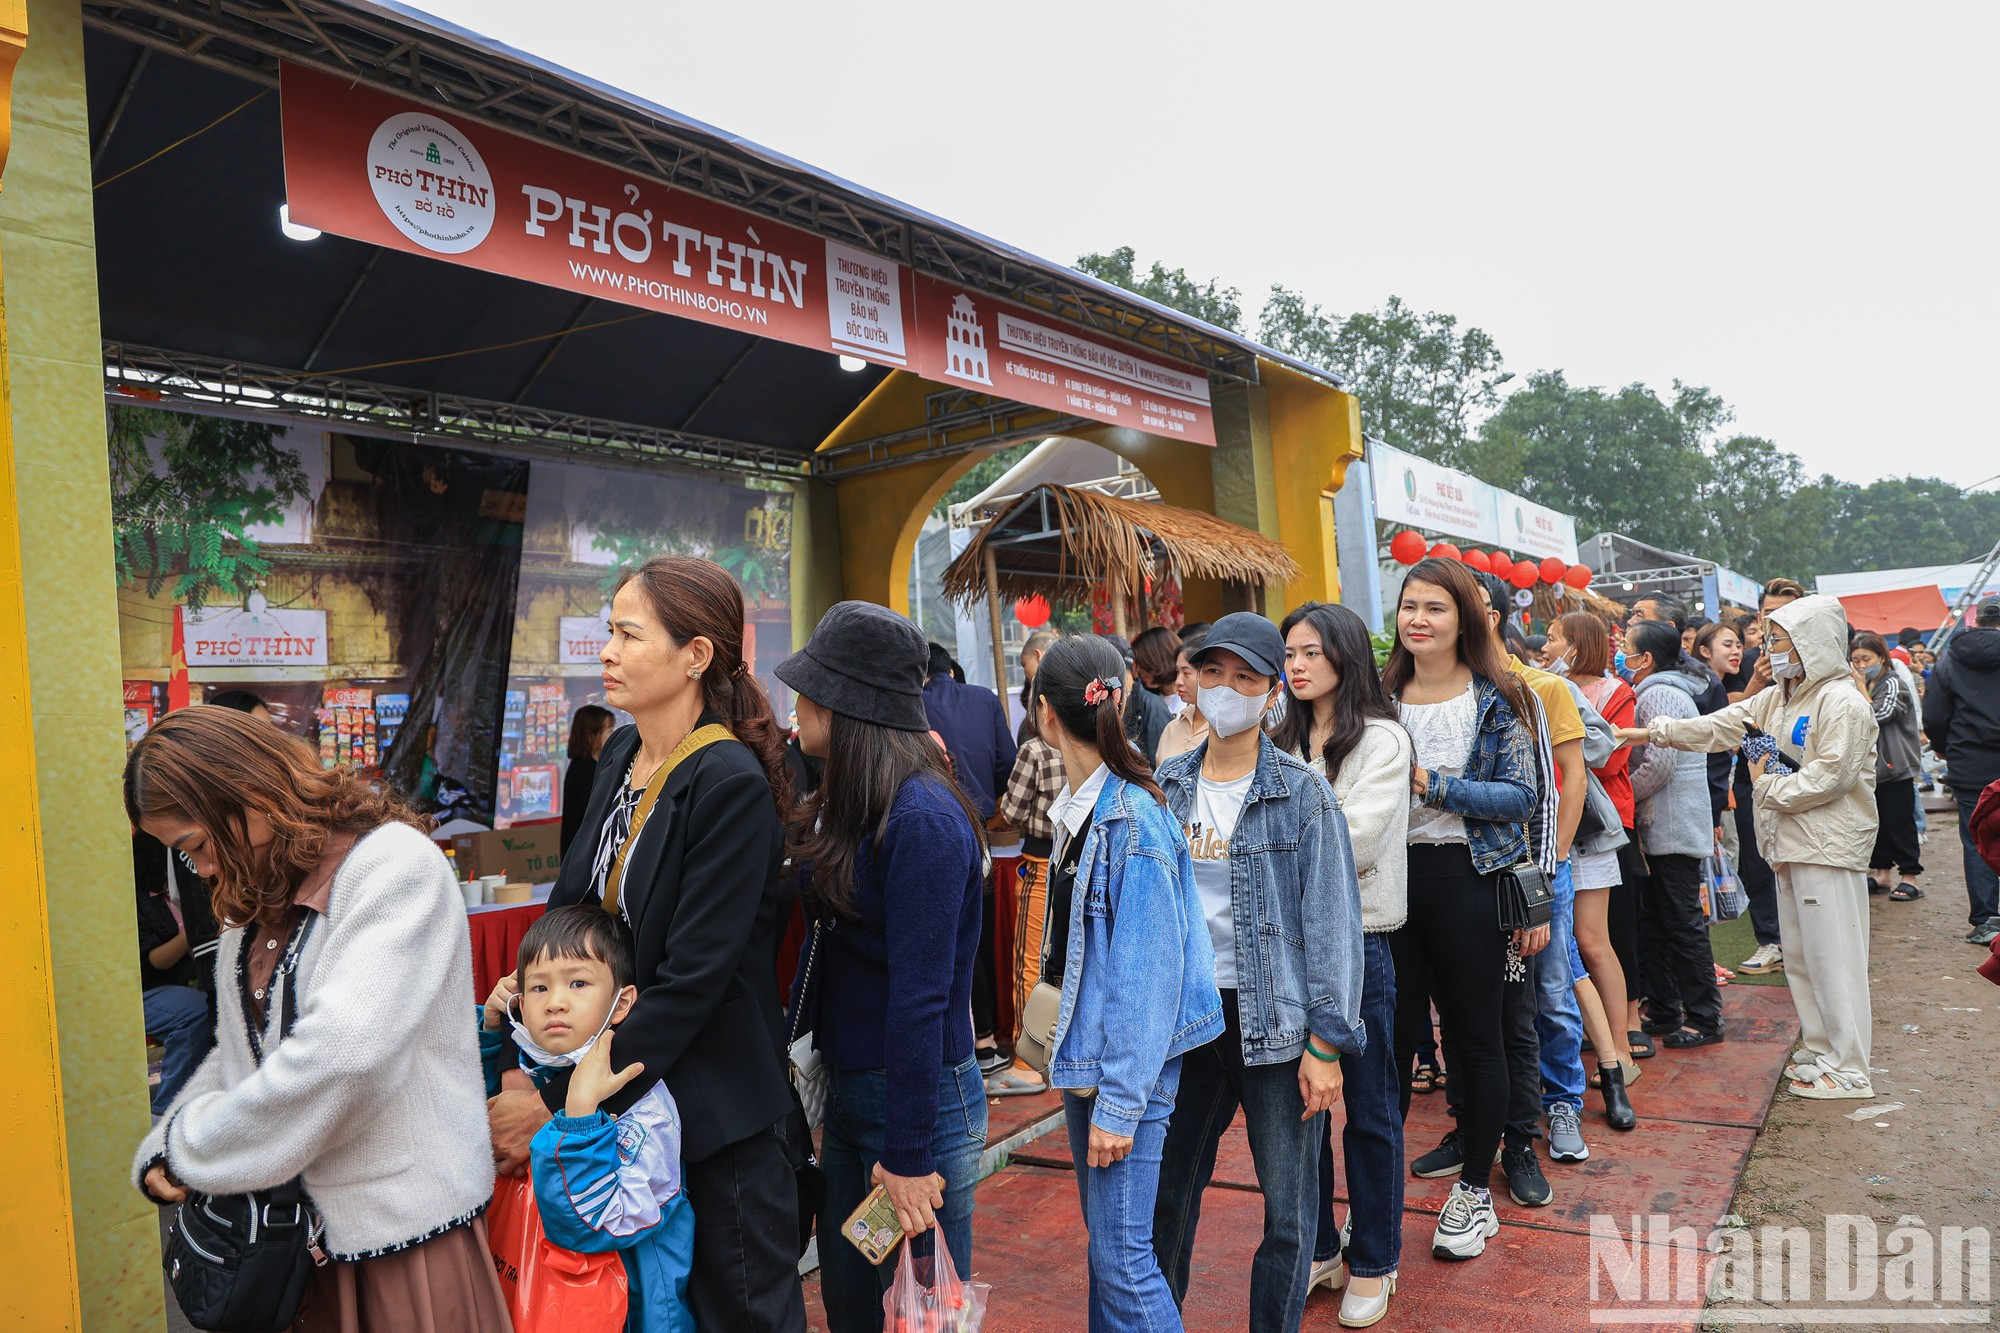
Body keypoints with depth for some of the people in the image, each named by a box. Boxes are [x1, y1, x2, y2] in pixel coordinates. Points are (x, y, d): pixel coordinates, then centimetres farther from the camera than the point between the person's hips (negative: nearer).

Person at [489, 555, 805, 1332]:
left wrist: (557, 1105, -19)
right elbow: (570, 906, 7)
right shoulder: (619, 756, 4)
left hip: (716, 1113, -7)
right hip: (621, 1088, 7)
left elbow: (689, 982, -23)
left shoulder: (732, 785, -21)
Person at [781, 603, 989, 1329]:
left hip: (921, 1095, -9)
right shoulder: (847, 806, 5)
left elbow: (921, 995, -23)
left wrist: (907, 1155, -20)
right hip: (848, 1091, 9)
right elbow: (833, 957, 8)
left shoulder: (922, 819, -23)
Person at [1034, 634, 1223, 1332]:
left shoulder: (1134, 822, -21)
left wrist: (1119, 1101, -20)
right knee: (1102, 1232, 19)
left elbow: (1146, 972, -22)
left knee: (1121, 1254, -4)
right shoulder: (1078, 808, 7)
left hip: (1131, 1060, -9)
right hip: (1082, 1049, 9)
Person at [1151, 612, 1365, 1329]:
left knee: (1288, 1211, 7)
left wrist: (1326, 1043, -10)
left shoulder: (1303, 792, -6)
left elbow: (1332, 919, -7)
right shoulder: (1167, 786, 5)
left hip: (1276, 1022, -3)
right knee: (1165, 1199, 15)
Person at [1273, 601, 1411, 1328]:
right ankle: (1317, 1249, 29)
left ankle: (1372, 1264, 22)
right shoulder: (1281, 742, 12)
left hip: (1353, 938, -5)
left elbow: (1351, 842, -16)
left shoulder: (1381, 739, -5)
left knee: (1368, 1110, 7)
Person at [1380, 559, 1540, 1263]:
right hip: (1394, 876, 3)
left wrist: (1431, 784, -17)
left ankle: (1475, 1190, 24)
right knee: (1392, 1033, 7)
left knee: (1476, 1034, 8)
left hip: (1469, 877, -3)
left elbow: (1520, 796, -9)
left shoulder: (1497, 698, -2)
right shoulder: (1382, 698, 8)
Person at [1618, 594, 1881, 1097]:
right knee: (1800, 957, 14)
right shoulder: (1777, 698, 14)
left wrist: (1769, 785, -9)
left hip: (1829, 846, -9)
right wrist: (1654, 732, 5)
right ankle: (1820, 1051, 25)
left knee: (1832, 959, -4)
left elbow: (1830, 777, -20)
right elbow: (1719, 727, 12)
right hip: (1792, 843, 9)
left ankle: (1848, 1069, 4)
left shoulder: (1843, 704, -13)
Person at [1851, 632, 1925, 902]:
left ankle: (1910, 877, 2)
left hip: (1895, 767, -8)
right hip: (1872, 767, 8)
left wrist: (1861, 686, -14)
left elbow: (1876, 715, -20)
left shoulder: (1894, 684, -9)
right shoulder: (1865, 686, 15)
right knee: (1876, 823, 11)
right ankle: (1881, 872, 18)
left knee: (1899, 824, -5)